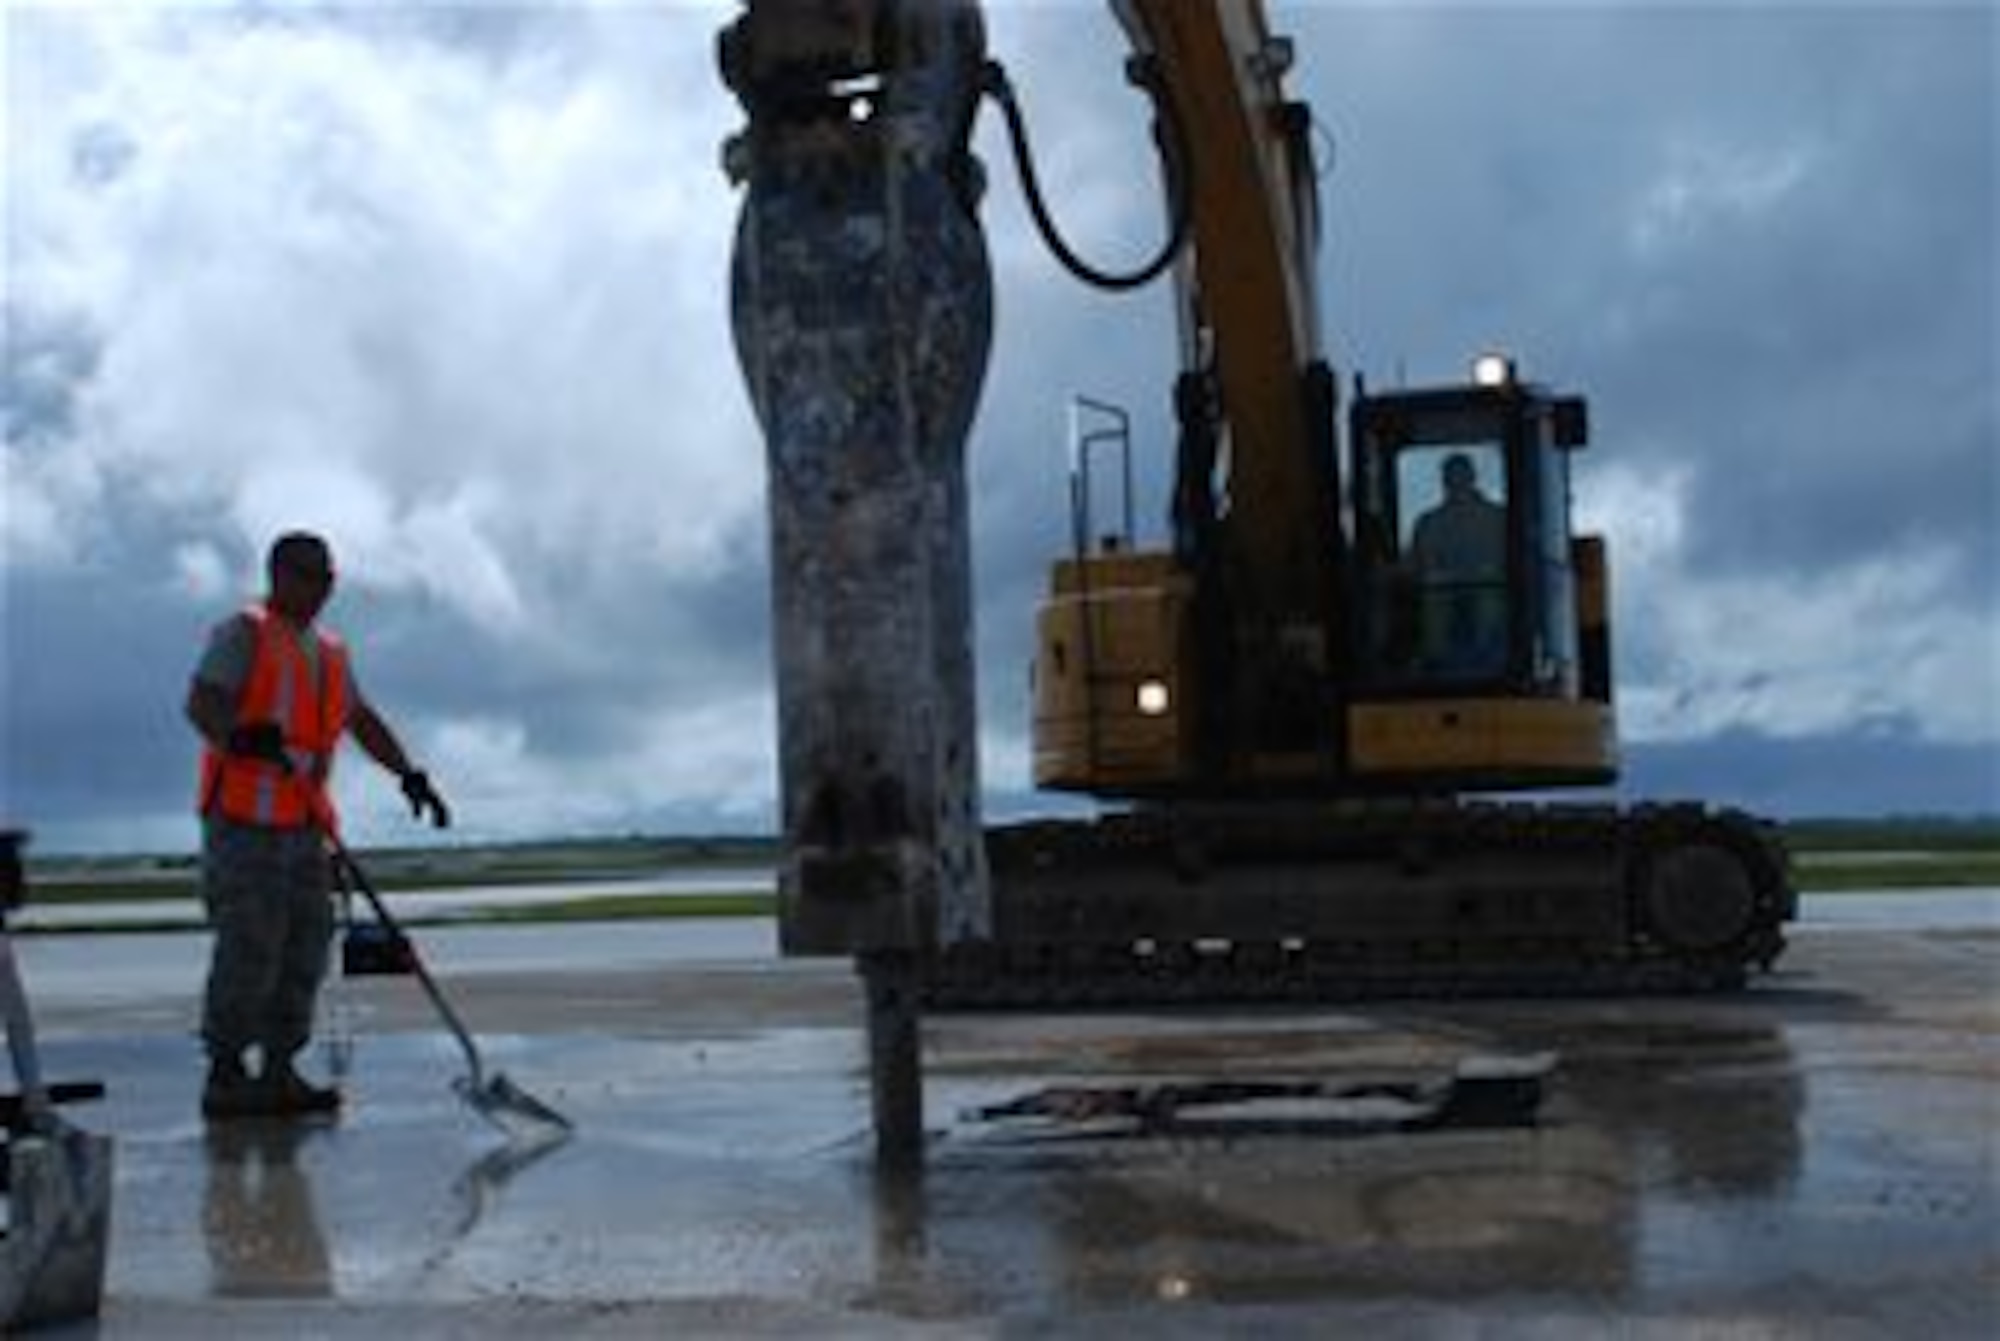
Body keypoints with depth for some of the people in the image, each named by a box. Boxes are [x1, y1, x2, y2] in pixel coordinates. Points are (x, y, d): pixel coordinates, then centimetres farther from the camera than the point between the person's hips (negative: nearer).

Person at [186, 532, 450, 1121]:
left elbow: (363, 721, 26)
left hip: (302, 824, 8)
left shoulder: (330, 651, 18)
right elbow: (201, 702, -20)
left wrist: (410, 775, 16)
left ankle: (278, 1073, 13)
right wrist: (237, 736, -40)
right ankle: (225, 1077, -3)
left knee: (305, 945, 6)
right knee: (250, 945, -10)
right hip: (243, 820, -8)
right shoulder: (242, 634, -5)